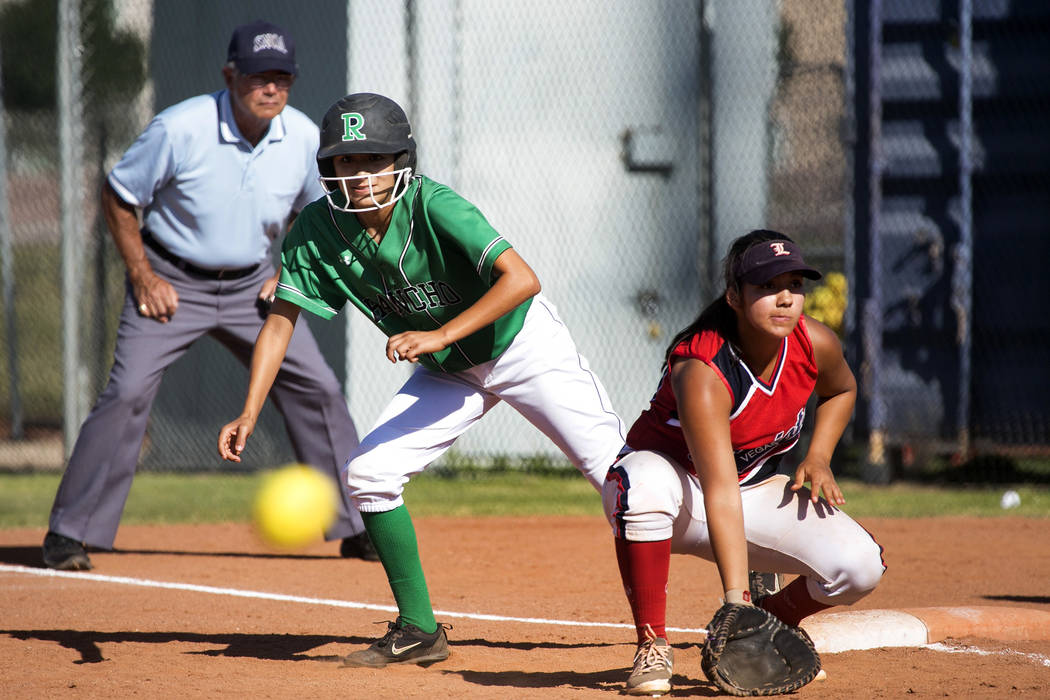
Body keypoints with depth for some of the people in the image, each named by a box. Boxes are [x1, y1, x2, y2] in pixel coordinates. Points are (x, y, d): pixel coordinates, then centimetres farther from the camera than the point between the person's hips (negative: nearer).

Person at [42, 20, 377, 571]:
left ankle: (357, 528, 11)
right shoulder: (179, 129, -22)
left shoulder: (305, 138, -10)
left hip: (252, 286, 4)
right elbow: (118, 197, -10)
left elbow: (314, 211, 12)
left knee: (318, 389, -2)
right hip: (172, 282, -4)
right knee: (127, 392, -16)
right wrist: (142, 277, -14)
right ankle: (68, 535, -8)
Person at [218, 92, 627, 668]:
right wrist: (250, 413, -23)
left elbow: (522, 280, -39)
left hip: (522, 343, -5)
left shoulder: (432, 206, -30)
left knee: (619, 471, -11)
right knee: (368, 472, -9)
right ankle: (418, 631, 6)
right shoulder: (318, 230, -16)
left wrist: (440, 335, -46)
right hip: (448, 372, 5)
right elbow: (280, 320, -11)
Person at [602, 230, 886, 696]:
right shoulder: (700, 371, -33)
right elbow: (720, 492, -40)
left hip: (758, 487, 5)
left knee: (859, 566, -19)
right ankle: (652, 647, -24)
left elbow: (841, 390, 14)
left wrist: (818, 458, -4)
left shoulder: (815, 344, -14)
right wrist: (737, 598, -47)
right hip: (678, 482, -5)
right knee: (644, 486, -43)